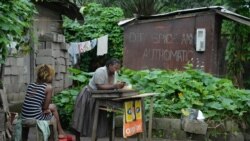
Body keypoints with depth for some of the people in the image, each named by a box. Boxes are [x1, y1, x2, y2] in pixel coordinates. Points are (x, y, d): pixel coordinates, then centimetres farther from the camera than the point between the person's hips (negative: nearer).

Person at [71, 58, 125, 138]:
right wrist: (114, 86, -38)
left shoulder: (115, 74, -4)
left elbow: (112, 87, -3)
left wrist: (119, 86, -23)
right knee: (84, 120, -1)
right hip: (88, 96, -7)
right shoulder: (100, 71, -27)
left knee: (98, 120, 8)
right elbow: (100, 87, -33)